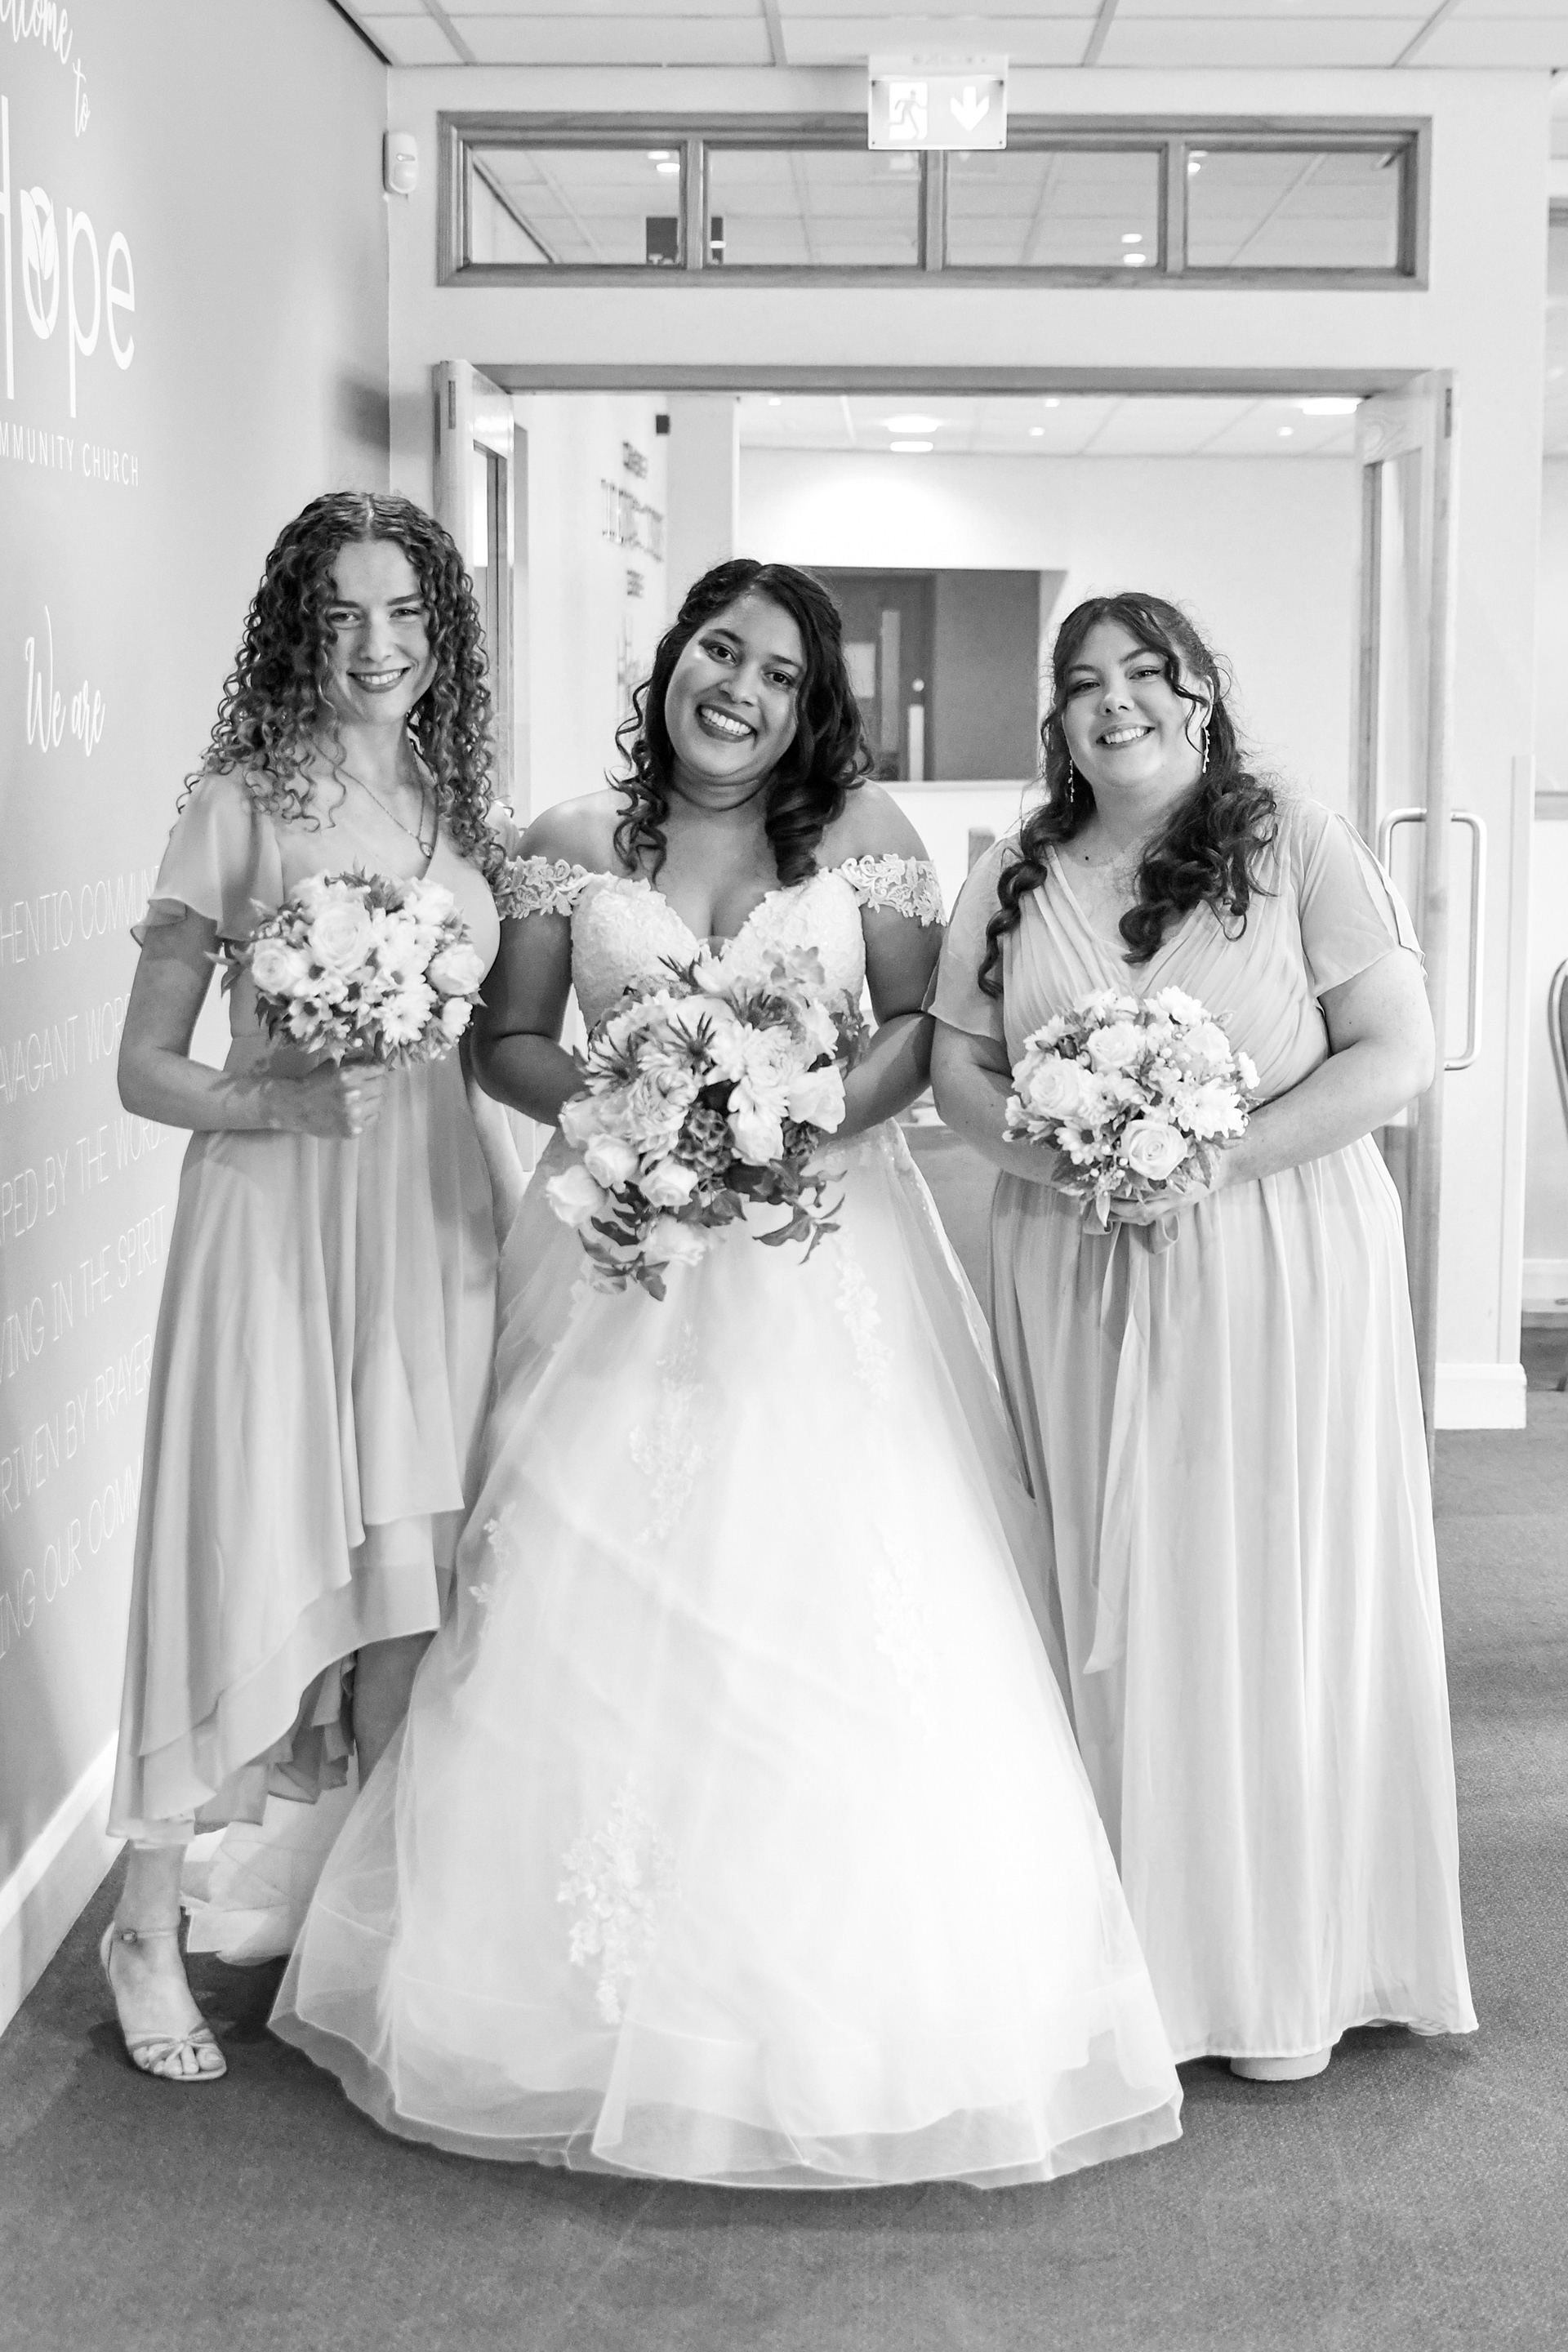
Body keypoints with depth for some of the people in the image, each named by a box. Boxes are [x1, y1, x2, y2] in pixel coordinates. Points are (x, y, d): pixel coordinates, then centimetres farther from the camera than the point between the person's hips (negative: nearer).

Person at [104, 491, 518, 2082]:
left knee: (413, 1576, 6)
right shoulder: (241, 803, -4)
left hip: (435, 1216, 5)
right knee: (259, 1558, -2)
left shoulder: (459, 808, 11)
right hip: (277, 1215, -5)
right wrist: (266, 1099, -20)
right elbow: (143, 1067, -4)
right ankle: (147, 1923, 15)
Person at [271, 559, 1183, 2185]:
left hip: (823, 1246, -1)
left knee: (839, 1601, -4)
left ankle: (842, 2009, 11)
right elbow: (509, 1040, 8)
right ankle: (611, 1988, 16)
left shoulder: (861, 831, 3)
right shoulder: (570, 846, 5)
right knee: (599, 1598, 0)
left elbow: (923, 1021, 2)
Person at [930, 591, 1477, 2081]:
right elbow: (958, 1069, 9)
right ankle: (1136, 1946, 17)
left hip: (1274, 1272, -3)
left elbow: (1397, 1055, -7)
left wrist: (1214, 1159, -17)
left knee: (1274, 1590, 1)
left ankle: (1284, 1969, 14)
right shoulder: (1013, 883, 11)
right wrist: (1054, 1156, -11)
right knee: (1108, 1599, 5)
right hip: (1074, 1278, 3)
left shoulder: (1297, 849, -1)